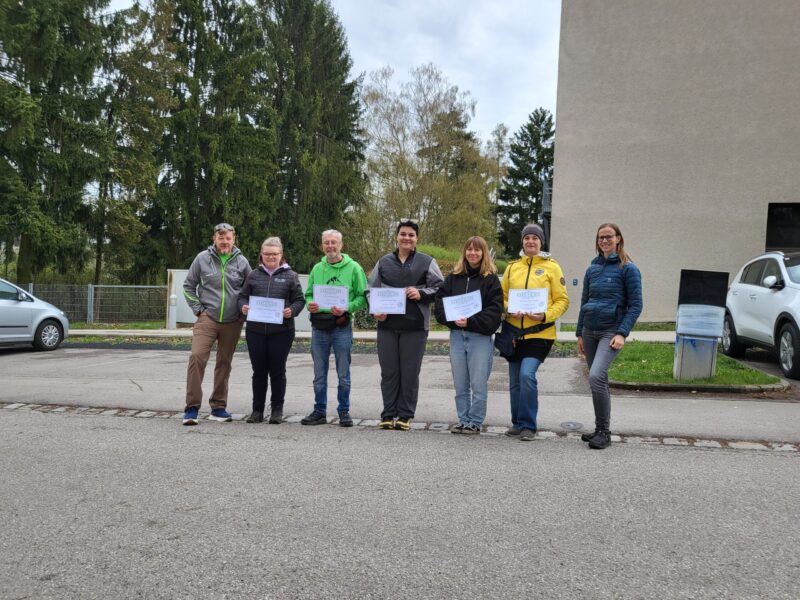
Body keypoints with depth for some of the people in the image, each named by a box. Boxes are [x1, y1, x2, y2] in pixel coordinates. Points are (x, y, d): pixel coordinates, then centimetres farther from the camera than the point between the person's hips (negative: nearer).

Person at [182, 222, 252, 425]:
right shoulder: (202, 258, 0)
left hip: (232, 323, 2)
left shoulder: (241, 261, 3)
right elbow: (188, 286, 8)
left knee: (224, 363, 10)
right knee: (197, 357, -18)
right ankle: (192, 408, -11)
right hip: (207, 318, -2)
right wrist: (198, 309, 0)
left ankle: (218, 407, 21)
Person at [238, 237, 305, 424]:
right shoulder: (254, 275, 10)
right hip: (255, 330, 2)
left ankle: (277, 409, 16)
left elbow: (299, 299, 4)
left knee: (277, 370, 4)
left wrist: (292, 310, -15)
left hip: (281, 331, -2)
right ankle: (257, 409, 18)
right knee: (259, 371, 8)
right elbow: (243, 295, 14)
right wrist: (244, 306, -8)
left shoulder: (290, 276, 5)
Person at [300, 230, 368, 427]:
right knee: (319, 374, 10)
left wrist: (346, 308, -18)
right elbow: (308, 294, 16)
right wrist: (310, 304, -6)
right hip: (319, 327, 4)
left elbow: (363, 296, -4)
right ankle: (319, 411, 21)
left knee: (343, 374, 5)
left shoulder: (353, 268, -2)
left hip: (342, 327, -4)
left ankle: (344, 411, 17)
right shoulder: (317, 268, 11)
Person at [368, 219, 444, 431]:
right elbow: (371, 289, 16)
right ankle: (388, 414, 15)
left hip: (415, 326, -2)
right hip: (387, 325, 3)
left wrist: (421, 294, -13)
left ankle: (405, 415, 12)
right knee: (388, 371, 6)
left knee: (410, 372, 2)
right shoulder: (384, 262, 13)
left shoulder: (427, 262, 5)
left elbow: (440, 288, 4)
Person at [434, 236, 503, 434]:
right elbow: (439, 301, 7)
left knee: (478, 384, -1)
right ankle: (463, 420, 21)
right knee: (460, 384, 10)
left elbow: (495, 310, -9)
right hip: (456, 335, 4)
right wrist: (452, 319, -10)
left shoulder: (491, 279, 0)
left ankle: (475, 422, 11)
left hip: (480, 337, -4)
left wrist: (470, 322, -17)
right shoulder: (453, 277, 11)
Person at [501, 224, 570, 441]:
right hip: (514, 331, 4)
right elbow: (502, 297, 14)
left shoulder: (551, 267, 1)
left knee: (527, 375, -18)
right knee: (515, 381, 9)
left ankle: (528, 425, -5)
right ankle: (517, 423, 24)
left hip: (539, 333, -4)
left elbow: (562, 300, 1)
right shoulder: (512, 267, 11)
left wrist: (545, 315, -16)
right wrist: (509, 310, -8)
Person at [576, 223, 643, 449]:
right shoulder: (592, 269, 12)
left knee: (596, 376, -21)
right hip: (590, 331, 6)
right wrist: (580, 334, 15)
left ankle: (604, 431, -10)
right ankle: (600, 430, 21)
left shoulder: (628, 269, -3)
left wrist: (622, 334, -15)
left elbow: (635, 305, -5)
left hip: (610, 332, -6)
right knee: (598, 381, 10)